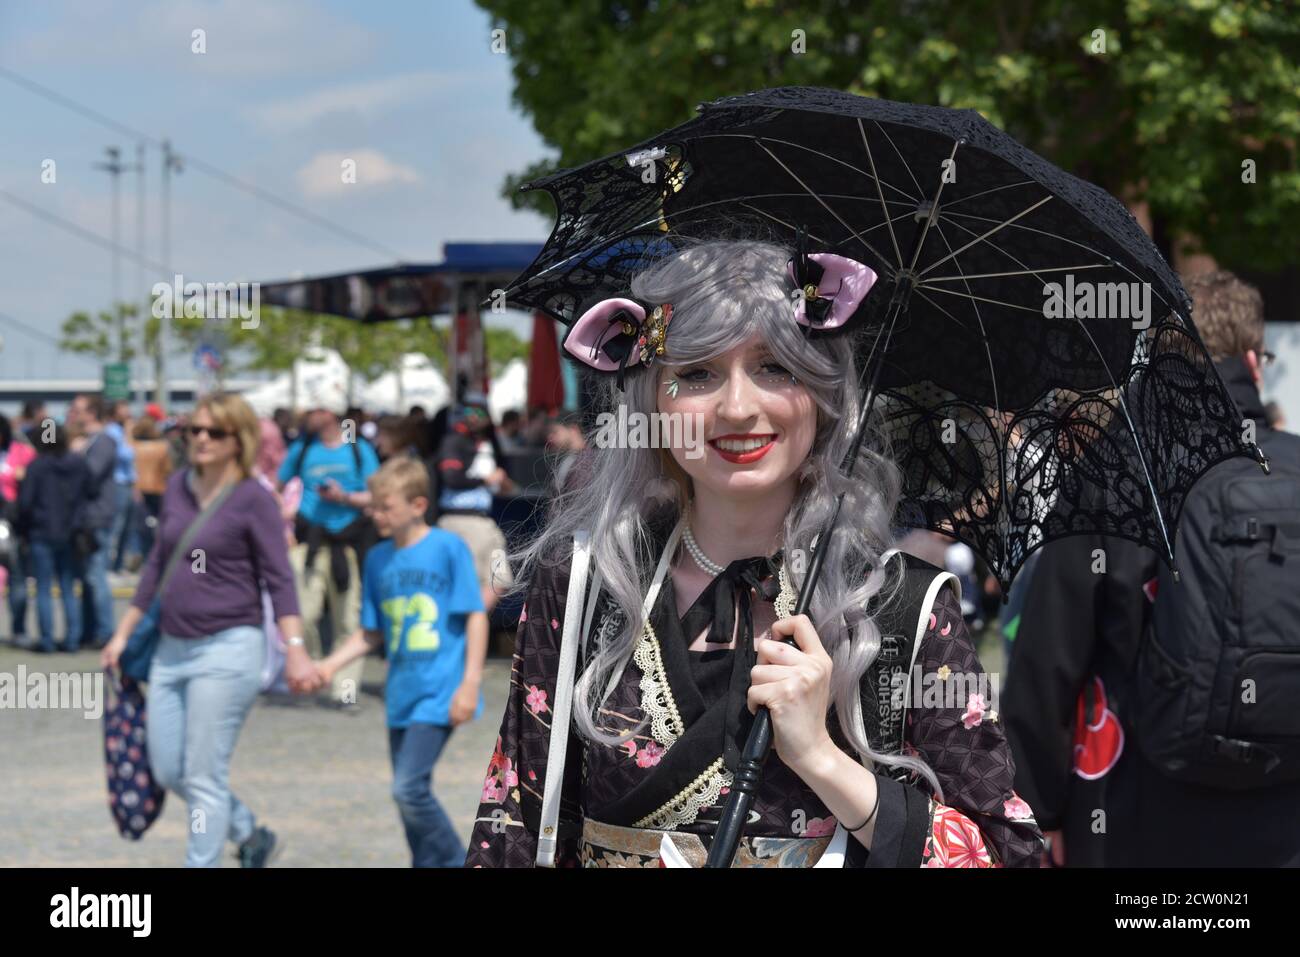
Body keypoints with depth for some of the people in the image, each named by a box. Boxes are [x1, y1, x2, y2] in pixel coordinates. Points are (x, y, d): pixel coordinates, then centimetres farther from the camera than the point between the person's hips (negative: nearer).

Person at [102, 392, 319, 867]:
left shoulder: (253, 499, -9)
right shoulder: (178, 487, 9)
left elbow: (279, 579, -13)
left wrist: (295, 649, -24)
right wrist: (124, 632, 19)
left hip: (227, 649, -7)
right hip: (172, 649, 7)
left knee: (204, 777, -3)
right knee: (168, 771, 11)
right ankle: (251, 835, 32)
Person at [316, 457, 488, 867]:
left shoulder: (448, 548, -7)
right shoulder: (378, 559, 9)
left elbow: (476, 617, -7)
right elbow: (371, 633, 15)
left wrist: (470, 683, -13)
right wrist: (330, 664, 1)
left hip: (439, 694, -7)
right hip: (401, 694, 7)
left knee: (409, 787, -16)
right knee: (411, 792, 10)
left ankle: (454, 861, 0)